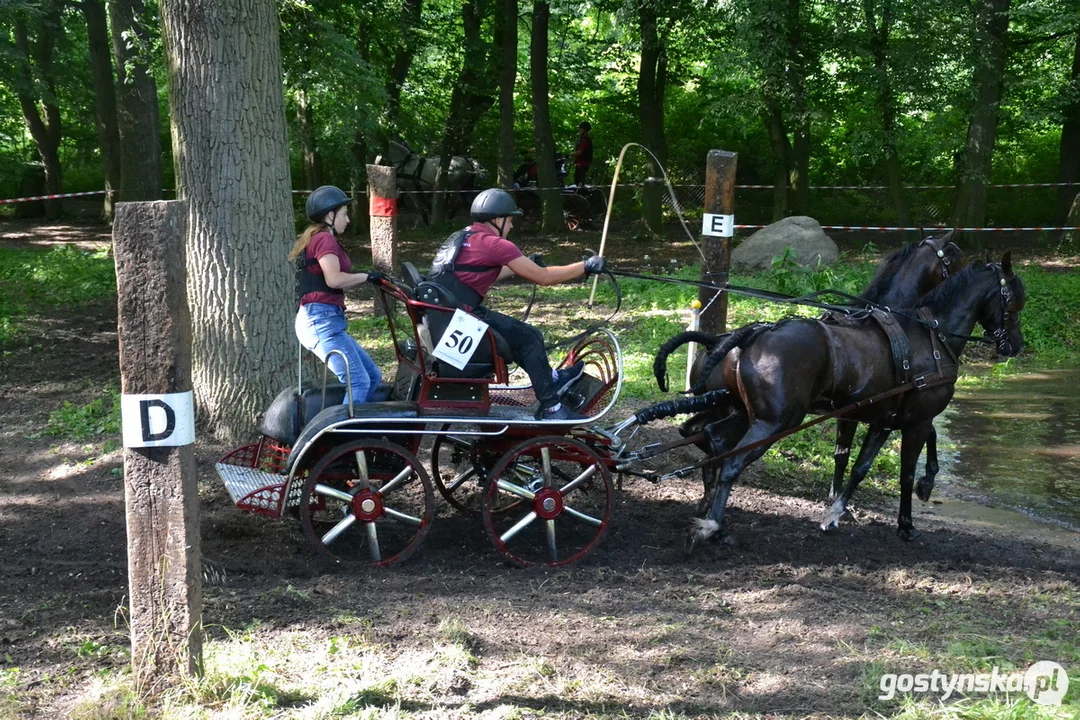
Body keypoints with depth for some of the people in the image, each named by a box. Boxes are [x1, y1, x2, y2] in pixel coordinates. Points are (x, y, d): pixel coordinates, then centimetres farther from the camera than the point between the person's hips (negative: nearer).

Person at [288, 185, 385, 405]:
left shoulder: (315, 238, 24)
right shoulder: (324, 238, -7)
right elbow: (334, 279, -22)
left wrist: (366, 279, 12)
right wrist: (366, 276, -8)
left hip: (321, 321, 10)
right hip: (322, 319, -10)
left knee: (373, 377, 11)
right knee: (359, 382, -15)